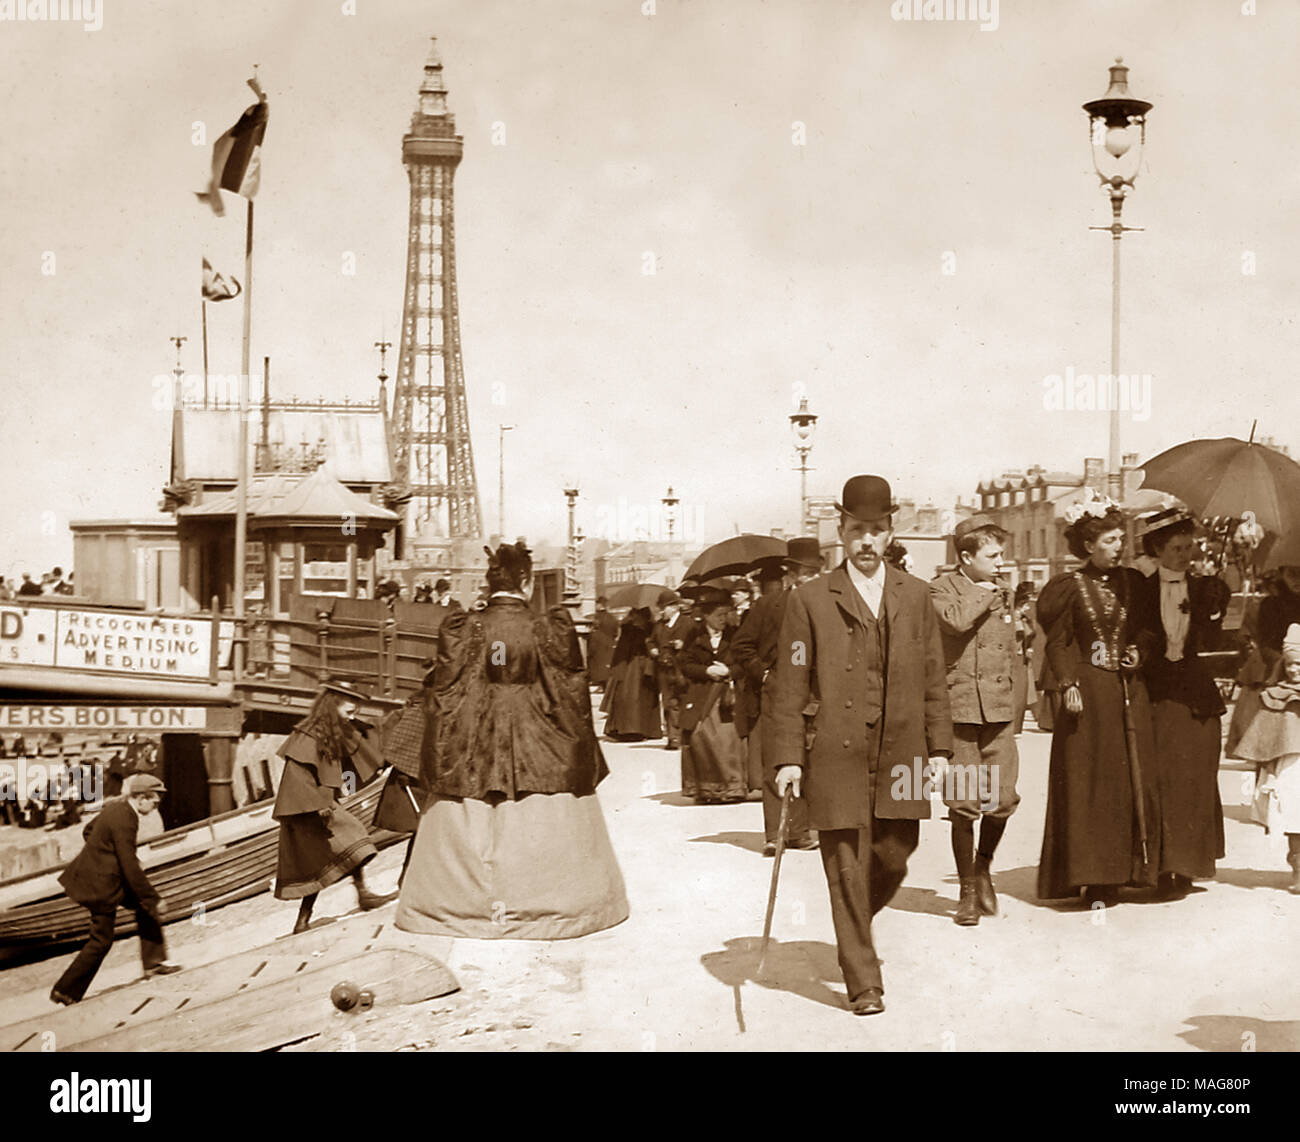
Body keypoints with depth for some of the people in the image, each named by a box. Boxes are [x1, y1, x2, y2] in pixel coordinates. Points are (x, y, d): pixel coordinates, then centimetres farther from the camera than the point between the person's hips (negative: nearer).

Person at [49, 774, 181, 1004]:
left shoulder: (116, 806, 2)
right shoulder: (125, 821, -27)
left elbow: (89, 830, 18)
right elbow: (131, 869, -27)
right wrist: (154, 899, -19)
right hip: (101, 885, -10)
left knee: (145, 905, 13)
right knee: (101, 941, 1)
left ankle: (153, 961, 16)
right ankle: (65, 991, 12)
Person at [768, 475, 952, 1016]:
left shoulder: (914, 595, 11)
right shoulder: (810, 600, 1)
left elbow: (932, 676, 13)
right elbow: (789, 685, -1)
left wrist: (938, 746, 8)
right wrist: (787, 757, -7)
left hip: (899, 753, 3)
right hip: (836, 755, -3)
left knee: (893, 858, 7)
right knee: (847, 869, -2)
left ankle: (854, 928, 37)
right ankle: (863, 983, 8)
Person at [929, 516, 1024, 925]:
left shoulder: (1004, 593, 16)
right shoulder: (942, 588, -1)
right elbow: (955, 620, -24)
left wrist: (1014, 703, 15)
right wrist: (984, 592, -9)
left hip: (999, 710, 4)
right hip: (960, 708, -4)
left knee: (1003, 799, -3)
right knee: (964, 803, -2)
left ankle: (984, 865, 24)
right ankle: (968, 891, 12)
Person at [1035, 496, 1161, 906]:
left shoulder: (1132, 581, 10)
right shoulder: (1070, 585, -2)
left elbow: (1146, 629, 19)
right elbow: (1057, 643, -3)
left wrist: (1139, 651, -2)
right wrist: (1068, 686, -13)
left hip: (1129, 690, 5)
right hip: (1087, 691, -4)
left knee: (1132, 779, 2)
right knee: (1087, 784, -3)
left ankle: (1116, 873, 11)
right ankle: (1088, 874, 1)